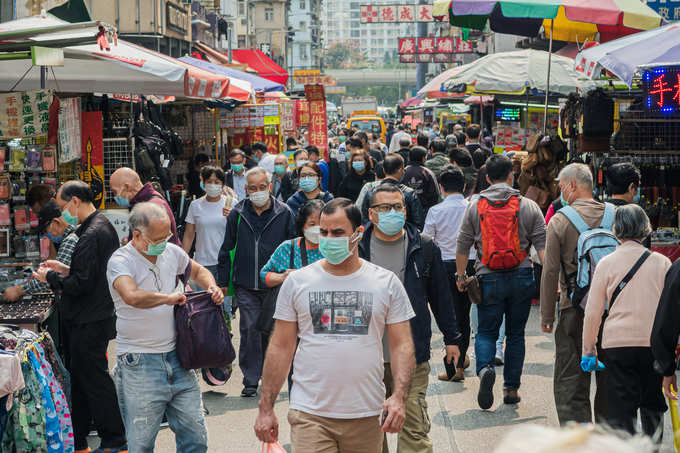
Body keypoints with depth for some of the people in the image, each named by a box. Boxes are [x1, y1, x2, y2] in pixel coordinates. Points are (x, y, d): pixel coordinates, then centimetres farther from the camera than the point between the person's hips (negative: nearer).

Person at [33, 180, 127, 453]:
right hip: (94, 317, 10)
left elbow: (82, 284, -24)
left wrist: (51, 277, -9)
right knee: (79, 377, 16)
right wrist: (66, 270, 12)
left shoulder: (91, 235, -21)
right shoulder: (103, 226, 12)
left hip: (88, 324, -10)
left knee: (94, 379, -1)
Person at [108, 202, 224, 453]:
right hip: (139, 364, -6)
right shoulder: (120, 261, -12)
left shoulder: (171, 252, 8)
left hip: (176, 357, 6)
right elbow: (132, 296, -32)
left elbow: (198, 271, 29)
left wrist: (212, 286, 8)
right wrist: (168, 297, -19)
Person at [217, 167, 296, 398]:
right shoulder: (237, 214, 5)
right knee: (249, 331, -1)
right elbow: (227, 249, 11)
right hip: (246, 286, 1)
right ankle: (250, 381, 8)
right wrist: (223, 282, 8)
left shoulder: (284, 213, 1)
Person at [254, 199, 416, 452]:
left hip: (366, 416, 1)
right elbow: (280, 348, 6)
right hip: (310, 414, -1)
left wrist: (399, 397, -11)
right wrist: (266, 408, 2)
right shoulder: (297, 282, 5)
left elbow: (402, 345, 4)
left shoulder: (386, 283, 5)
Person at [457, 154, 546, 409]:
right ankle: (511, 389, 13)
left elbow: (463, 245, 5)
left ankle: (484, 369, -20)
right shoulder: (529, 207, 0)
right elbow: (542, 245, -3)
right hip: (521, 277, 1)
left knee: (486, 332, 8)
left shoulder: (474, 206, 1)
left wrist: (461, 276, 16)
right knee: (515, 334, 11)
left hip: (489, 278, 0)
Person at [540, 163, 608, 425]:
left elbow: (550, 271, -7)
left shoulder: (560, 221, -6)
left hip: (575, 308, -4)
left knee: (570, 382, 1)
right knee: (608, 379, 14)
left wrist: (547, 315, 0)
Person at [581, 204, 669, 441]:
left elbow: (593, 313, 1)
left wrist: (588, 350, 9)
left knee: (621, 412, 3)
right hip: (655, 344, 1)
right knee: (653, 407, 15)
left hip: (617, 343, -1)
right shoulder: (662, 262, 1)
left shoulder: (606, 263, -1)